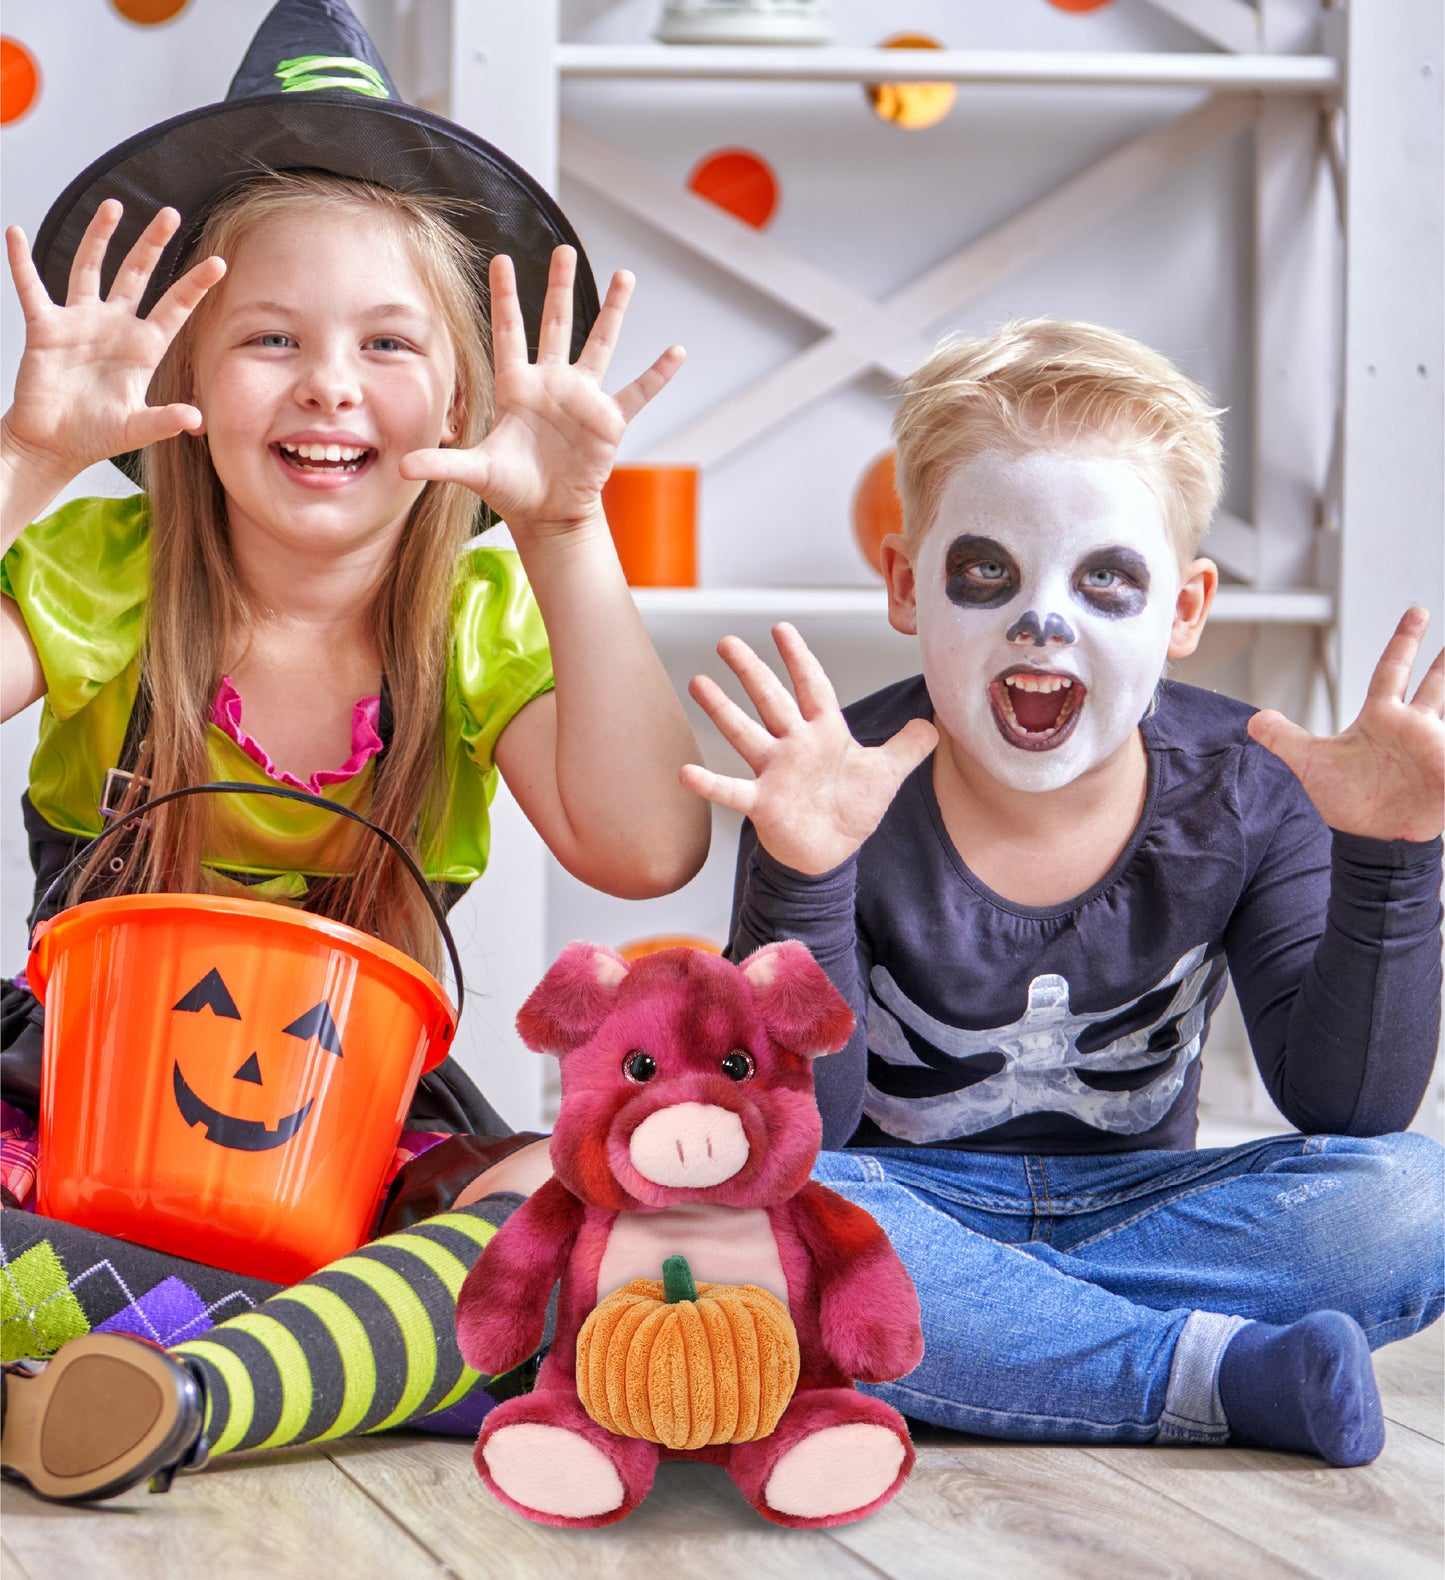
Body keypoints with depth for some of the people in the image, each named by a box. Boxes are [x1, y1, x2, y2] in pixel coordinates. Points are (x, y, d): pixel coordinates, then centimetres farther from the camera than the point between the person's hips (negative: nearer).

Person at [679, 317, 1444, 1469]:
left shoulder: (1248, 791, -7)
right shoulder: (849, 793, -14)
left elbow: (1346, 1106, -10)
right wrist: (802, 881, -34)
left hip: (1133, 1205, 2)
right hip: (907, 1204, -1)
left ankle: (976, 1337, -21)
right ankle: (1222, 1373, -28)